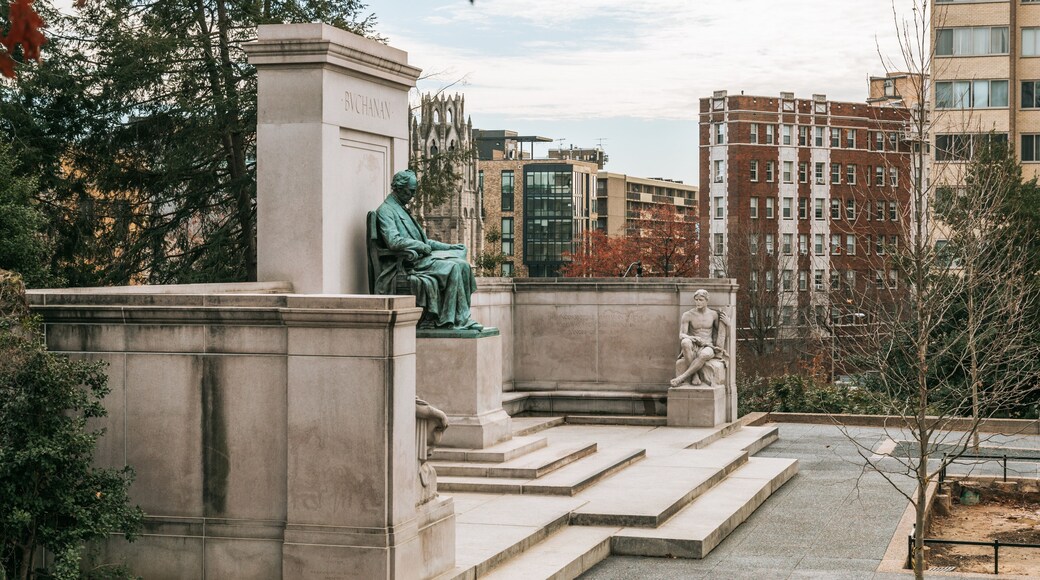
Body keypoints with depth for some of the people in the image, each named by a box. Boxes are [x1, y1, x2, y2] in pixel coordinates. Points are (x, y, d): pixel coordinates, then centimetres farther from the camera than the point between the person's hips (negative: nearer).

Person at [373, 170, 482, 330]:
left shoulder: (402, 210, 27)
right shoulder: (385, 210, -3)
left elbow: (421, 239, 28)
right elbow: (394, 242, -19)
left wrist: (448, 247, 16)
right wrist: (423, 246, -11)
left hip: (420, 257, 9)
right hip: (409, 263, -9)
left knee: (463, 265, -13)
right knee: (453, 267, -26)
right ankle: (459, 320, -23)